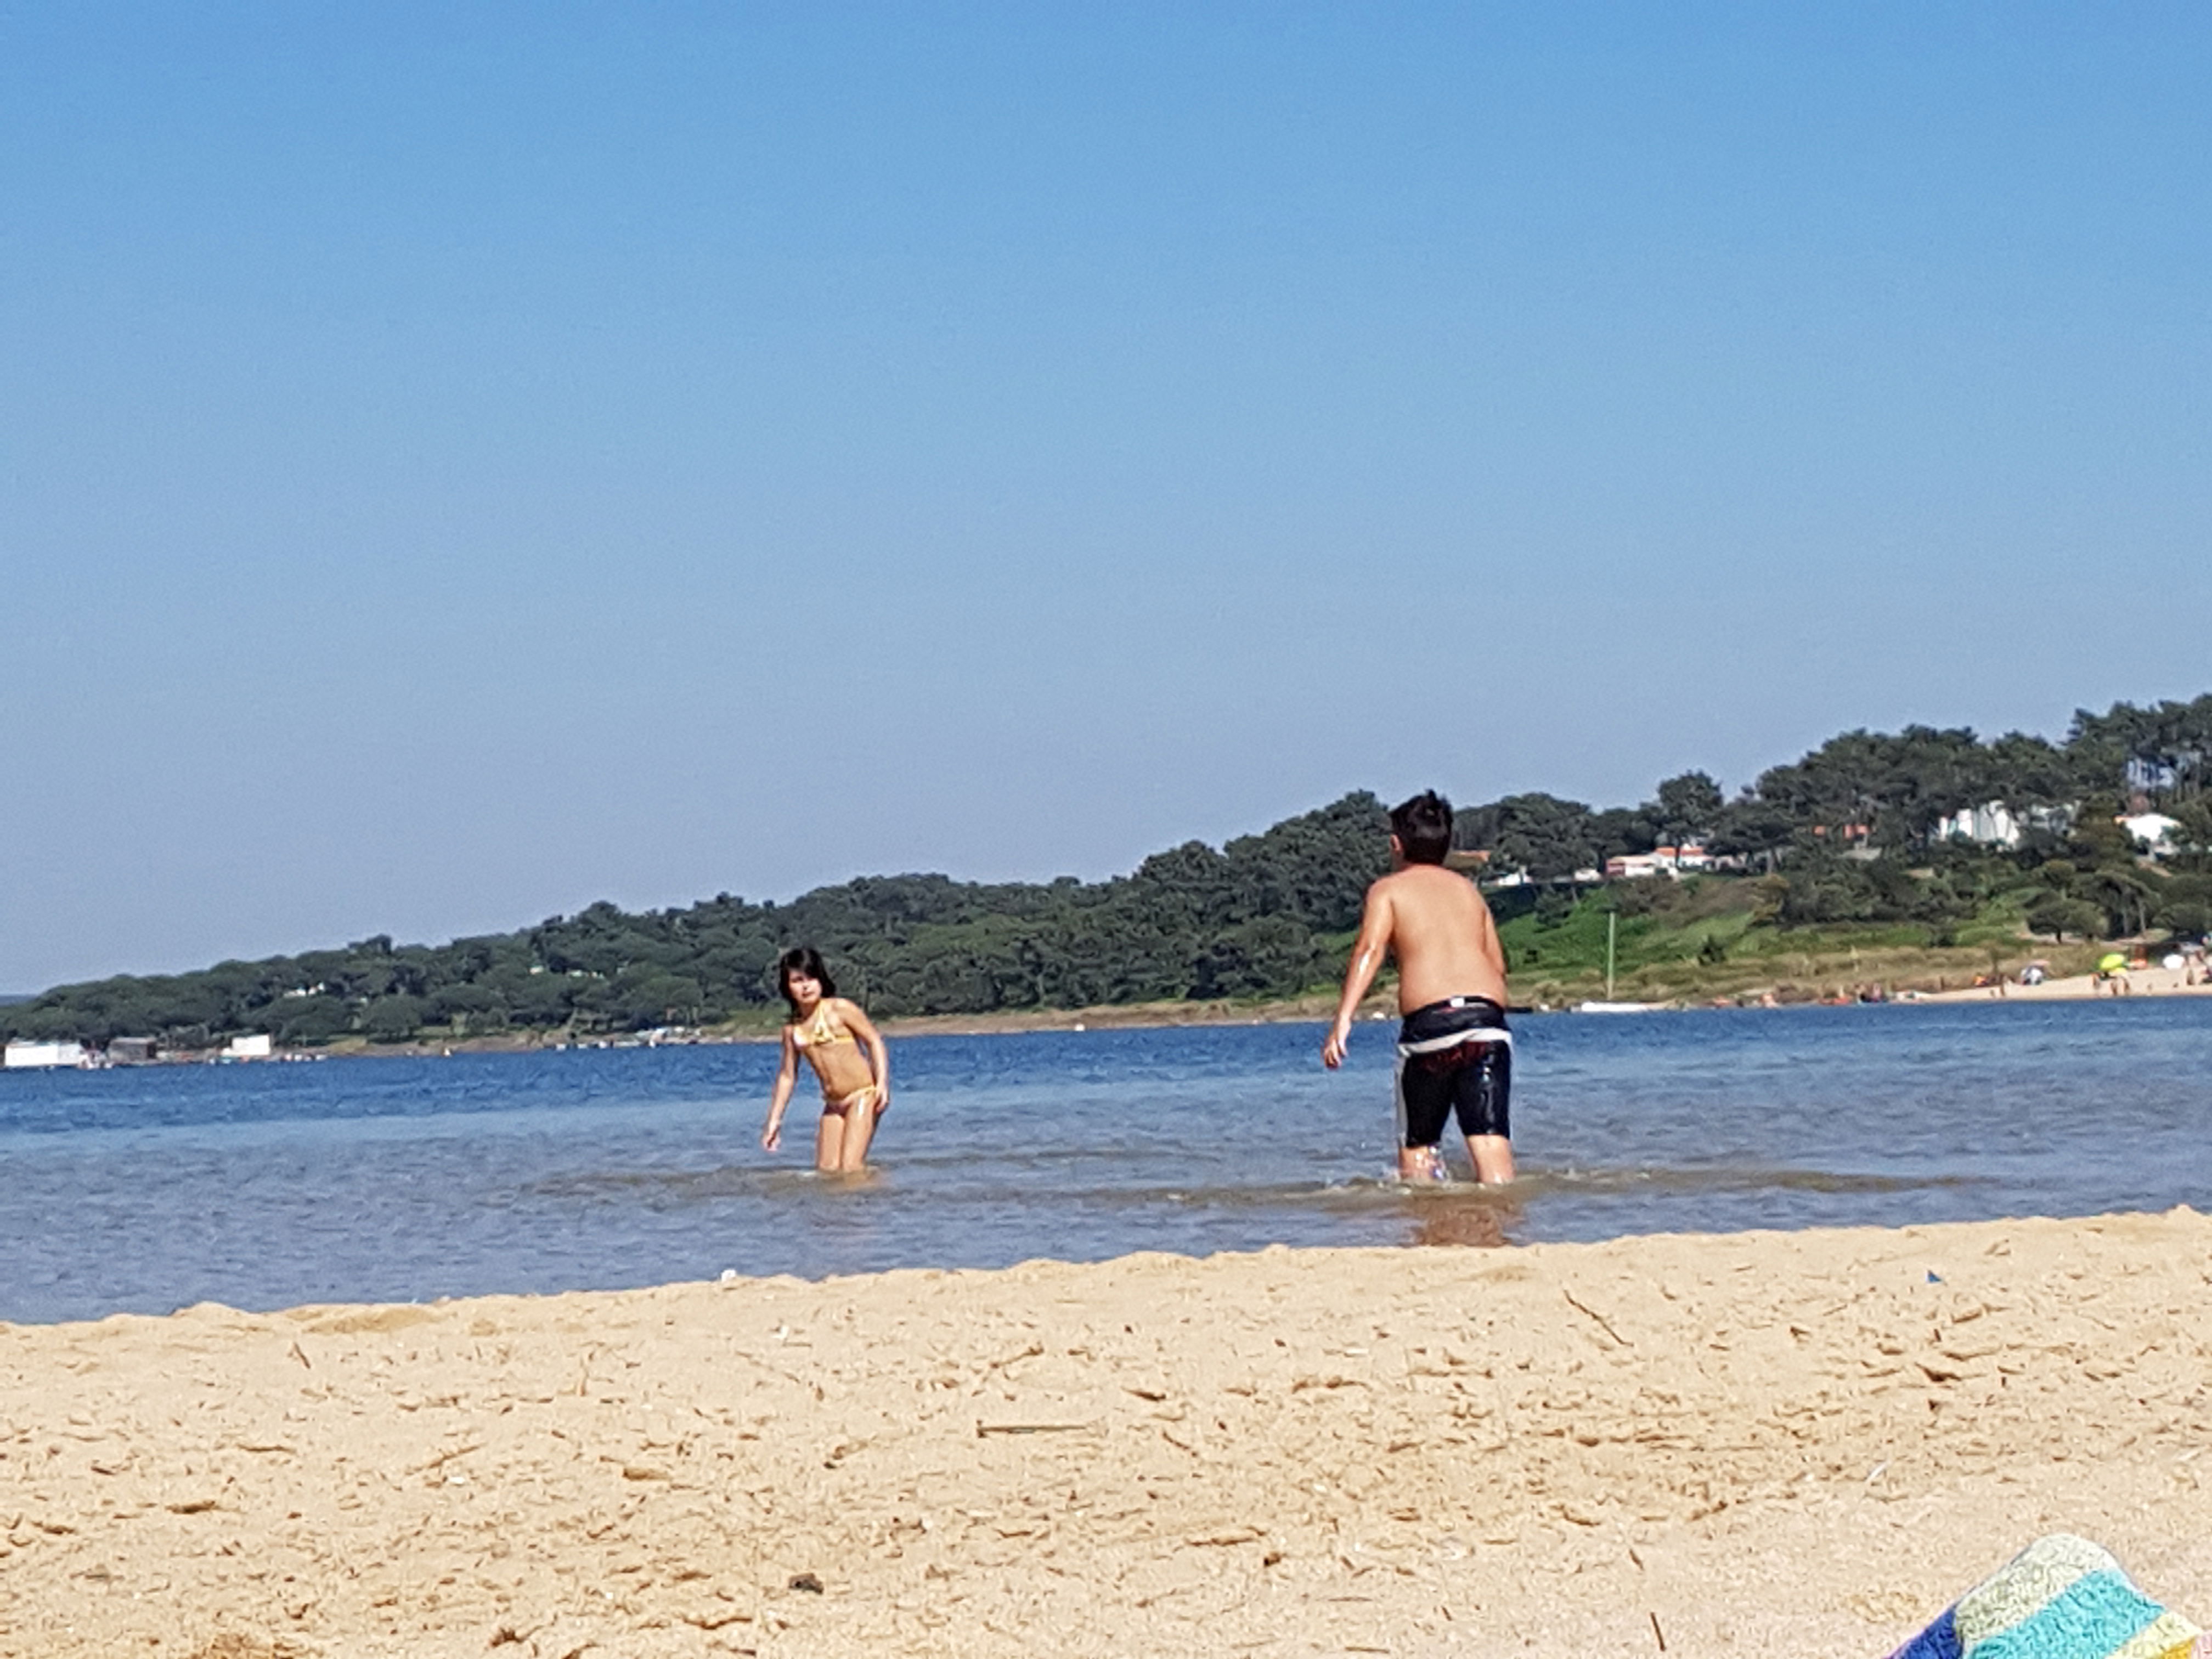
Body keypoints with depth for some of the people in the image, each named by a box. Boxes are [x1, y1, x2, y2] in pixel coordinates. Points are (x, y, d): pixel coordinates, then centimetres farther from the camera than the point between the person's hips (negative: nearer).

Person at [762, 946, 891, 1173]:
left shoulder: (839, 1009, -5)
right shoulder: (792, 1029, 10)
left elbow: (875, 1041, -5)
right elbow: (787, 1076, 17)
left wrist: (883, 1083, -19)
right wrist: (774, 1121, 15)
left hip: (862, 1095, -6)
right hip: (833, 1104, 6)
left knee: (850, 1170, -17)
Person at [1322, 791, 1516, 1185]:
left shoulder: (1388, 890, 12)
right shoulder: (1468, 890, 24)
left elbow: (1370, 949, -6)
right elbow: (1498, 966, 20)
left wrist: (1343, 1019, -15)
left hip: (1429, 1020, -3)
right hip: (1488, 1017, 3)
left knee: (1417, 1144, 12)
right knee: (1490, 1136, -5)